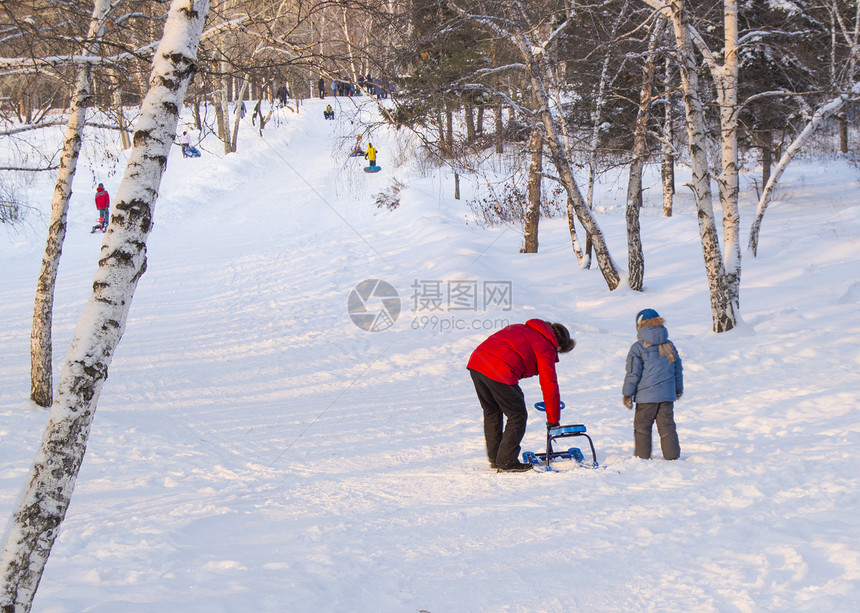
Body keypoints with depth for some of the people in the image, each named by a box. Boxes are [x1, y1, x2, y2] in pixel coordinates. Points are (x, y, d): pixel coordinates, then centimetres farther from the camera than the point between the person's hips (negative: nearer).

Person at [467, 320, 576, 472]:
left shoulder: (520, 328, 29)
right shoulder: (546, 347, 7)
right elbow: (550, 386, 5)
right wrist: (553, 421, 12)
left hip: (475, 362, 8)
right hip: (499, 373, -8)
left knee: (491, 412, 24)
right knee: (518, 416, 7)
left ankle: (495, 459, 31)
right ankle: (506, 462, 6)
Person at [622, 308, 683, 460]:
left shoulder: (638, 348, -8)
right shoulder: (669, 345, 9)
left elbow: (632, 374, -8)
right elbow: (678, 369, 19)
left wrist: (627, 394, 1)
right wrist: (679, 389, 31)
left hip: (646, 396, -4)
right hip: (667, 395, 4)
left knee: (642, 426, 6)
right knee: (667, 426, 8)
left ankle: (642, 456, 9)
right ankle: (672, 455, 6)